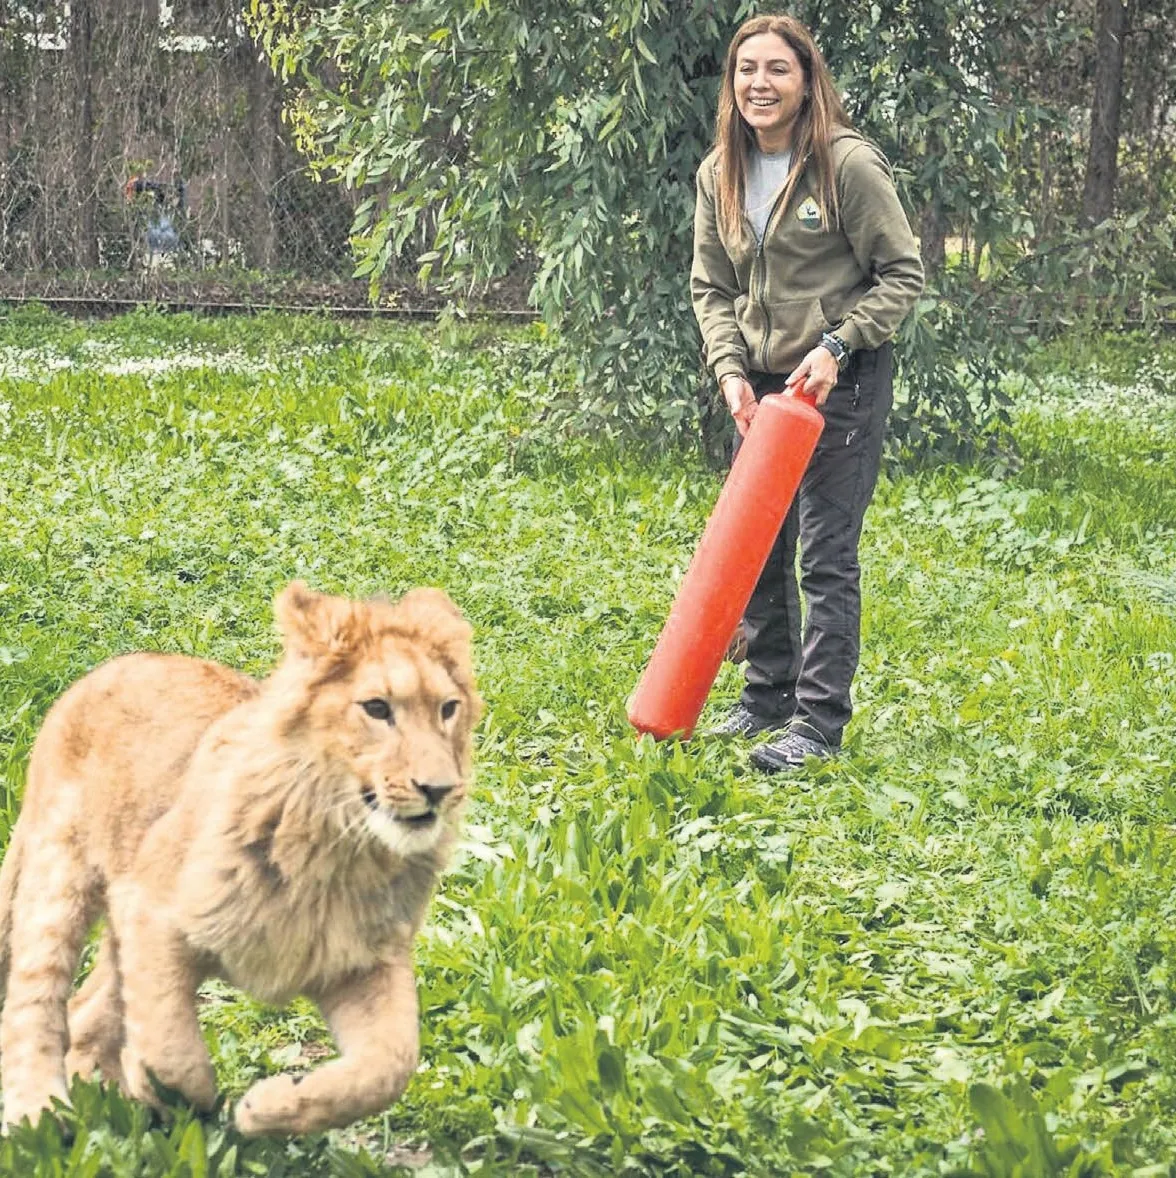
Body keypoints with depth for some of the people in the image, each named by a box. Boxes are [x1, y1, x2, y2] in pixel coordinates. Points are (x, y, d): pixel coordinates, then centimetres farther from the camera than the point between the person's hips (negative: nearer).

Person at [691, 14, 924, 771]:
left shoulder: (849, 163, -14)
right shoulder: (720, 174, 4)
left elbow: (903, 275, -9)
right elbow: (711, 289, 8)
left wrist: (836, 347, -19)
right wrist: (730, 371, -7)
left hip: (843, 386, -6)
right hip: (759, 387, 6)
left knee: (827, 556, -6)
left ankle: (819, 724, -3)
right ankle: (768, 697, 26)